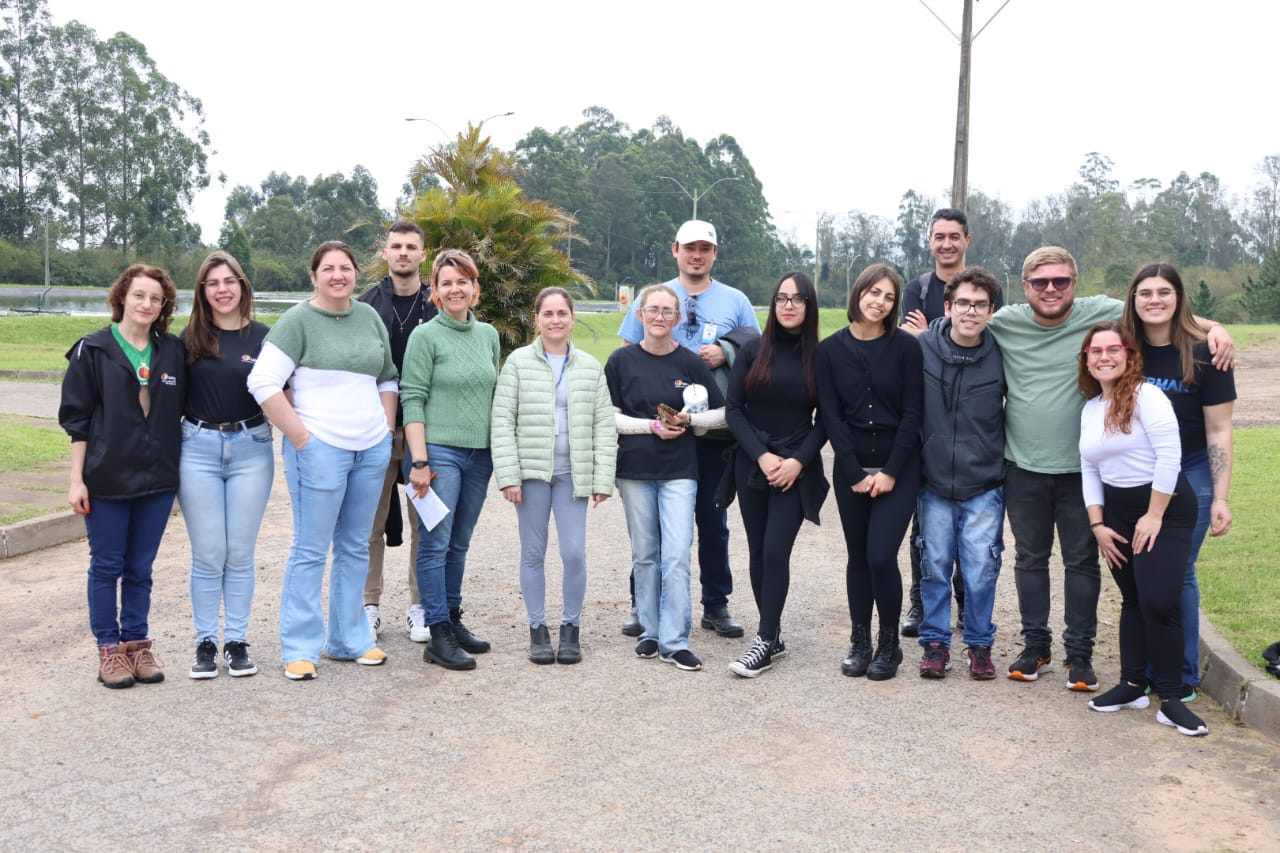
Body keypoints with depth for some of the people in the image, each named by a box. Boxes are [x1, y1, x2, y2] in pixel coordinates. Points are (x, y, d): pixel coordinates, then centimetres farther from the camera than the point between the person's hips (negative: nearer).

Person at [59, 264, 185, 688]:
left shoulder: (173, 351, 5)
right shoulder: (93, 350, -3)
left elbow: (183, 409, 12)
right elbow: (77, 418, -2)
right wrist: (76, 479, -6)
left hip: (157, 478, 3)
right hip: (106, 478, -2)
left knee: (140, 568, 10)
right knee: (107, 566, 6)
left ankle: (137, 642, 21)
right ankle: (109, 649, 16)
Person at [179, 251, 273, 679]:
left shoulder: (263, 337, 2)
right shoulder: (191, 337, 4)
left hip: (251, 449, 0)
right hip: (199, 448, 0)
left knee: (240, 555, 6)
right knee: (207, 556, 4)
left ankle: (237, 642, 17)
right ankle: (206, 643, 15)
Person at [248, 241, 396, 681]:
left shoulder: (369, 317, 11)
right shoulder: (298, 320, -6)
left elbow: (388, 379, 20)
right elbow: (262, 383, -12)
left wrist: (387, 430, 9)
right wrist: (300, 437, -13)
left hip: (372, 449, 6)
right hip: (320, 448, -6)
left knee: (355, 547, 12)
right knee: (310, 549, -2)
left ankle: (349, 639, 23)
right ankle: (299, 649, 7)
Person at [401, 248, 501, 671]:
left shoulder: (488, 335, 11)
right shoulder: (425, 336, -5)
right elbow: (412, 400, -8)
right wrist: (419, 460, -14)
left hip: (479, 455, 5)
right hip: (438, 452, -5)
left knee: (459, 545, 12)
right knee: (436, 544, -3)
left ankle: (453, 620, 23)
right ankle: (439, 636, 1)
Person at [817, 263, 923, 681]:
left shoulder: (905, 347, -4)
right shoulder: (830, 349, 1)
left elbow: (912, 414, -5)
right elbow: (831, 416, -2)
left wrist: (891, 472, -11)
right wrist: (854, 472, -9)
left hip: (898, 469, -2)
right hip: (851, 469, 2)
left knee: (881, 556, -10)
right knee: (858, 556, 7)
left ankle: (889, 644, 8)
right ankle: (859, 641, 20)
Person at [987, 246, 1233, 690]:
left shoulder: (1101, 314, -7)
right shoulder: (1004, 323, -3)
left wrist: (1213, 327, -16)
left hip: (1081, 468, -1)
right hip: (1023, 468, 2)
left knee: (1082, 562, 7)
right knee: (1029, 558, 13)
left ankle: (1079, 654, 19)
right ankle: (1036, 648, 27)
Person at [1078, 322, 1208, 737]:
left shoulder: (1146, 396, -13)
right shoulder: (1090, 408, 9)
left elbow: (1169, 455, -19)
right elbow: (1090, 471, 11)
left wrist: (1154, 516, -17)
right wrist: (1097, 524, 3)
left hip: (1164, 507, -7)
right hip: (1117, 511, 7)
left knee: (1158, 602, -13)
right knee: (1132, 599, 12)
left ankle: (1170, 699, -3)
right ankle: (1132, 685, 19)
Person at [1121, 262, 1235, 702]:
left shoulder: (1204, 354, -9)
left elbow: (1219, 432, -7)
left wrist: (1220, 498, -12)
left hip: (1190, 477, -3)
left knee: (1177, 575, 1)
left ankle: (1184, 677, 15)